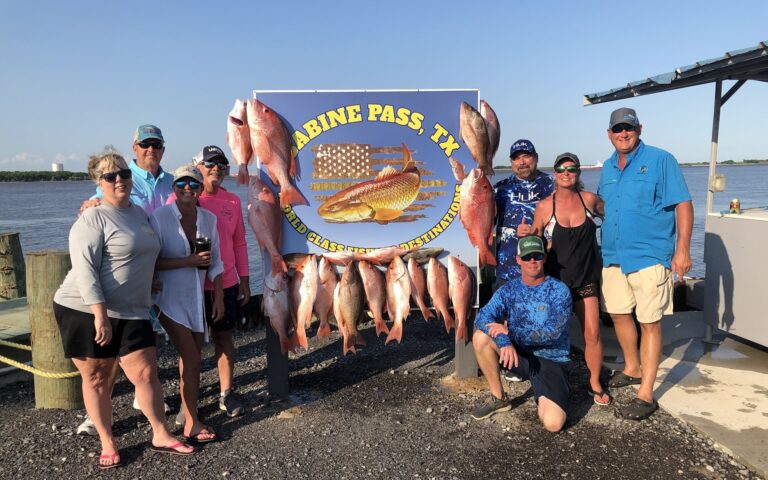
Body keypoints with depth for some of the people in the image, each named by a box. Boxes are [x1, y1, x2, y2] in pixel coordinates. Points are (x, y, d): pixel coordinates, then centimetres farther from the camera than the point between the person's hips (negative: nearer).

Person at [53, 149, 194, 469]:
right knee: (96, 378, 6)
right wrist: (100, 315, -22)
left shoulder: (140, 213, 13)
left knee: (146, 373, 4)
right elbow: (85, 269, -18)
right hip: (85, 311, -5)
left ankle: (161, 436, 17)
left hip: (130, 313, 6)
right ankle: (107, 443, 21)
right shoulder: (93, 218, -10)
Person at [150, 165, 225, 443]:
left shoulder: (208, 219, 1)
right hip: (170, 298, -5)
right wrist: (189, 261, -24)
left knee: (191, 357, 13)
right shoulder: (160, 217, -14)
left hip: (196, 297, 5)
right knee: (192, 359, -7)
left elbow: (215, 262, 7)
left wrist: (219, 298, 3)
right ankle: (192, 424, 6)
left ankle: (187, 409, 28)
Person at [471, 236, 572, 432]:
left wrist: (510, 332, -22)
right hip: (518, 354, 4)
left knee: (552, 423, -24)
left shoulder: (559, 290, -10)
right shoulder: (509, 289, 0)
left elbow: (553, 332, -21)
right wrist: (503, 341, -33)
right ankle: (498, 398, -3)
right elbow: (483, 316, -14)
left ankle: (545, 398, 13)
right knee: (480, 337, -22)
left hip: (551, 361, -3)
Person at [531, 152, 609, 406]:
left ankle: (595, 382, 21)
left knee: (592, 334, 0)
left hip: (586, 278, 1)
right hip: (556, 279, -1)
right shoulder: (544, 207, -7)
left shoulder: (590, 199, -2)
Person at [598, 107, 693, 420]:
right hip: (614, 256, 7)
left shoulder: (660, 160, -5)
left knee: (649, 323, -2)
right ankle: (632, 369, 39)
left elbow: (683, 204, -9)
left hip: (650, 257, -6)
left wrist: (682, 249, -14)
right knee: (618, 313, 16)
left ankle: (646, 396, 5)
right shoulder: (607, 168, 13)